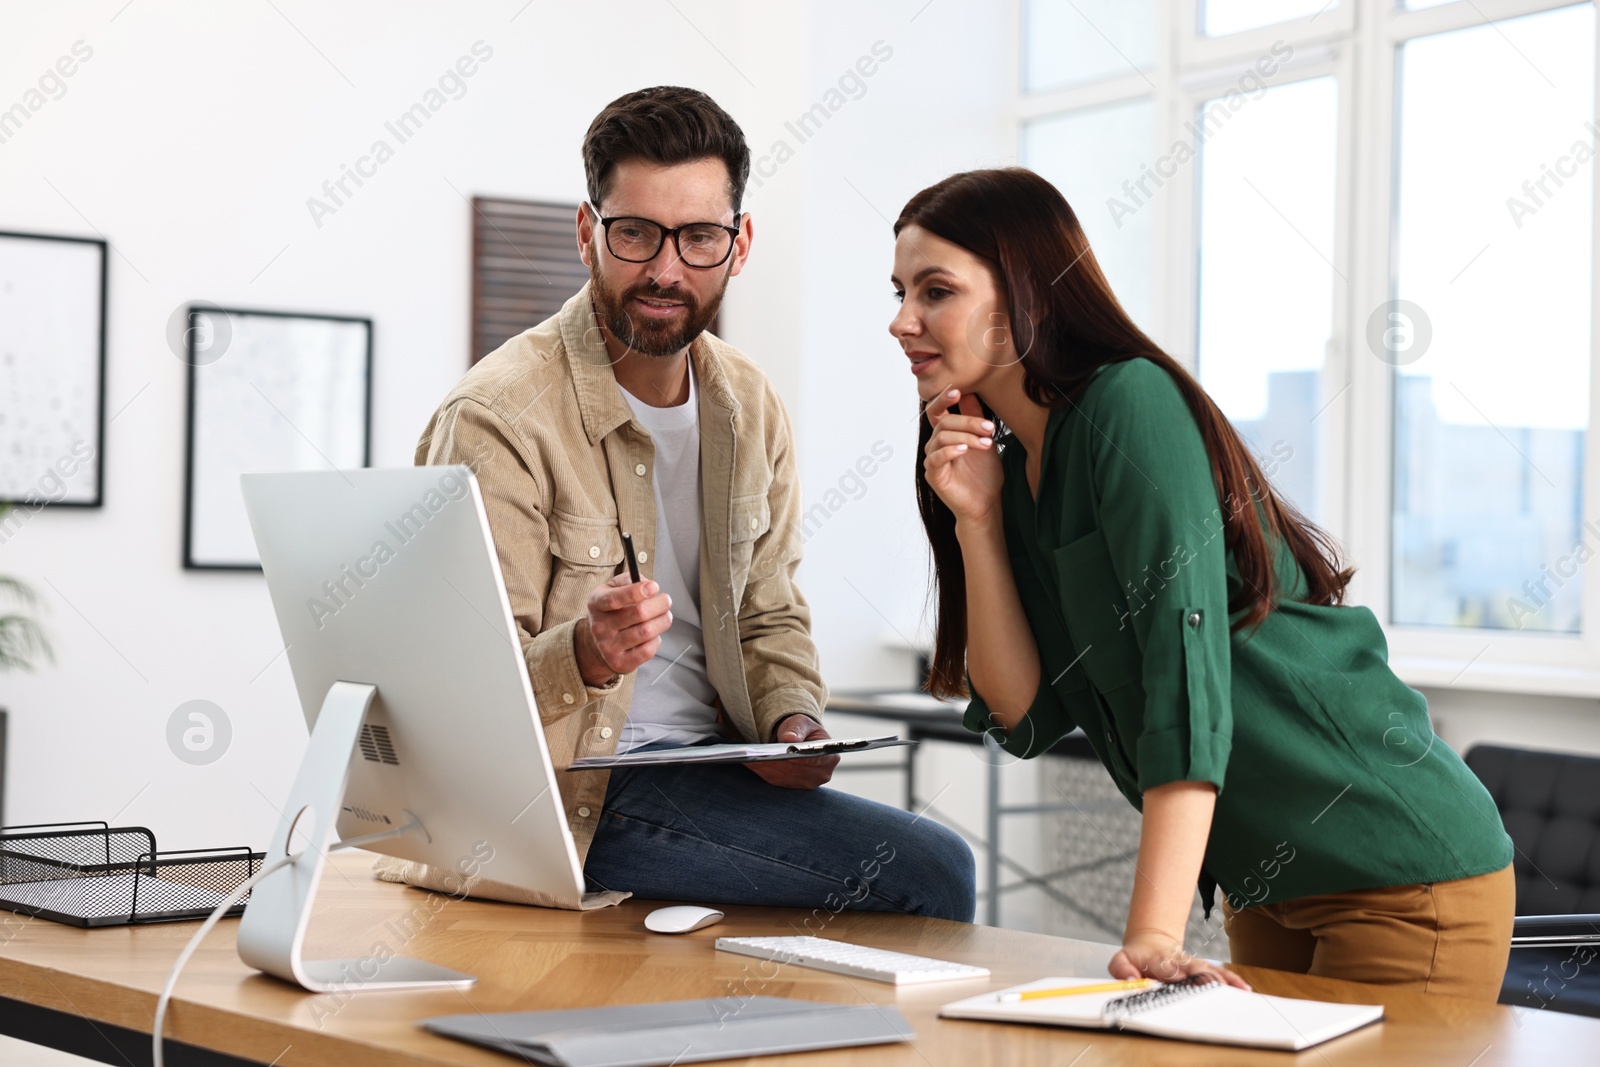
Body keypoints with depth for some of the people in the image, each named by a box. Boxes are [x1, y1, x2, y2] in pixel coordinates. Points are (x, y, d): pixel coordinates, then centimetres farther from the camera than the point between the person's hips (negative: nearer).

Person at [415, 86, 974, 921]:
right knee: (926, 869, -20)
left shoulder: (748, 407, 9)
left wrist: (793, 720, -4)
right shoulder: (496, 419, -13)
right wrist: (581, 656, -36)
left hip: (713, 762, 7)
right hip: (576, 795, -7)